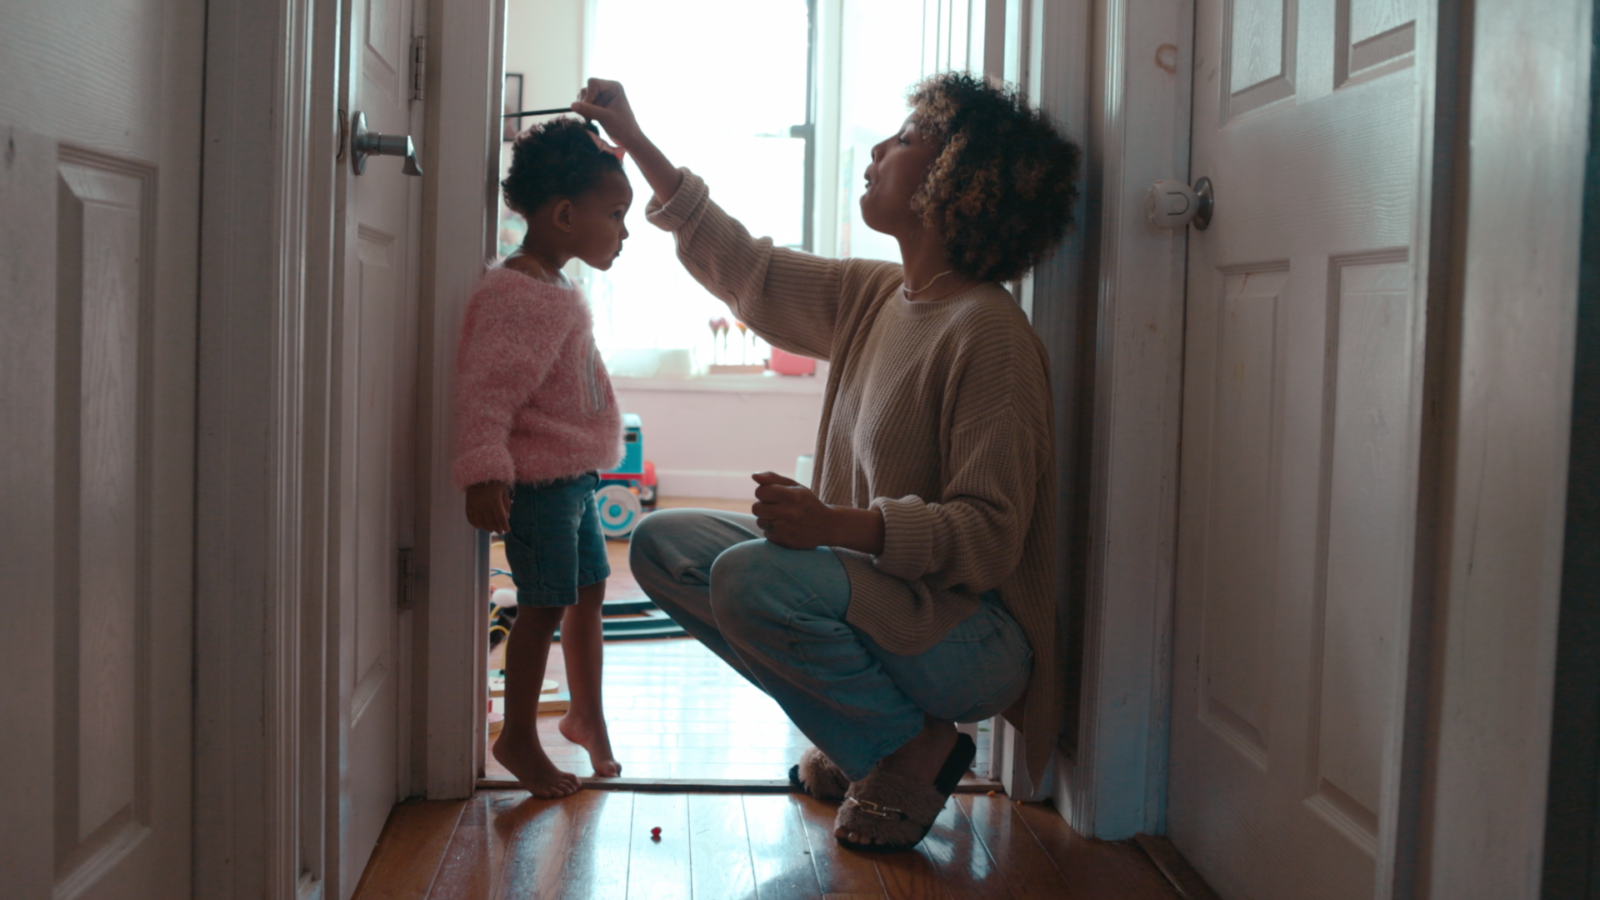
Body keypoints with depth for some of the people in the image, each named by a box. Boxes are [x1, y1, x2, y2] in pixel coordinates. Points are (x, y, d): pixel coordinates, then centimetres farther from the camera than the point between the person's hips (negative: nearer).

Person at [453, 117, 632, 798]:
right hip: (537, 480, -10)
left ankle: (586, 714, 35)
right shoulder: (514, 296, -20)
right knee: (545, 604, -2)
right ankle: (518, 737, 13)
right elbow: (487, 390, -27)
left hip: (575, 475, 10)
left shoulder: (557, 290, 13)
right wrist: (483, 471, -33)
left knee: (589, 590, 18)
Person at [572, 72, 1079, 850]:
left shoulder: (987, 331, -20)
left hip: (970, 633, -9)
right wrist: (634, 141, 18)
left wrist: (837, 523, -37)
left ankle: (914, 750, -6)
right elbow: (745, 271, 17)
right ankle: (859, 734, 10)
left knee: (750, 577, -31)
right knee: (661, 545, 6)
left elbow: (988, 535, -24)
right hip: (873, 577, 9)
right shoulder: (874, 296, 6)